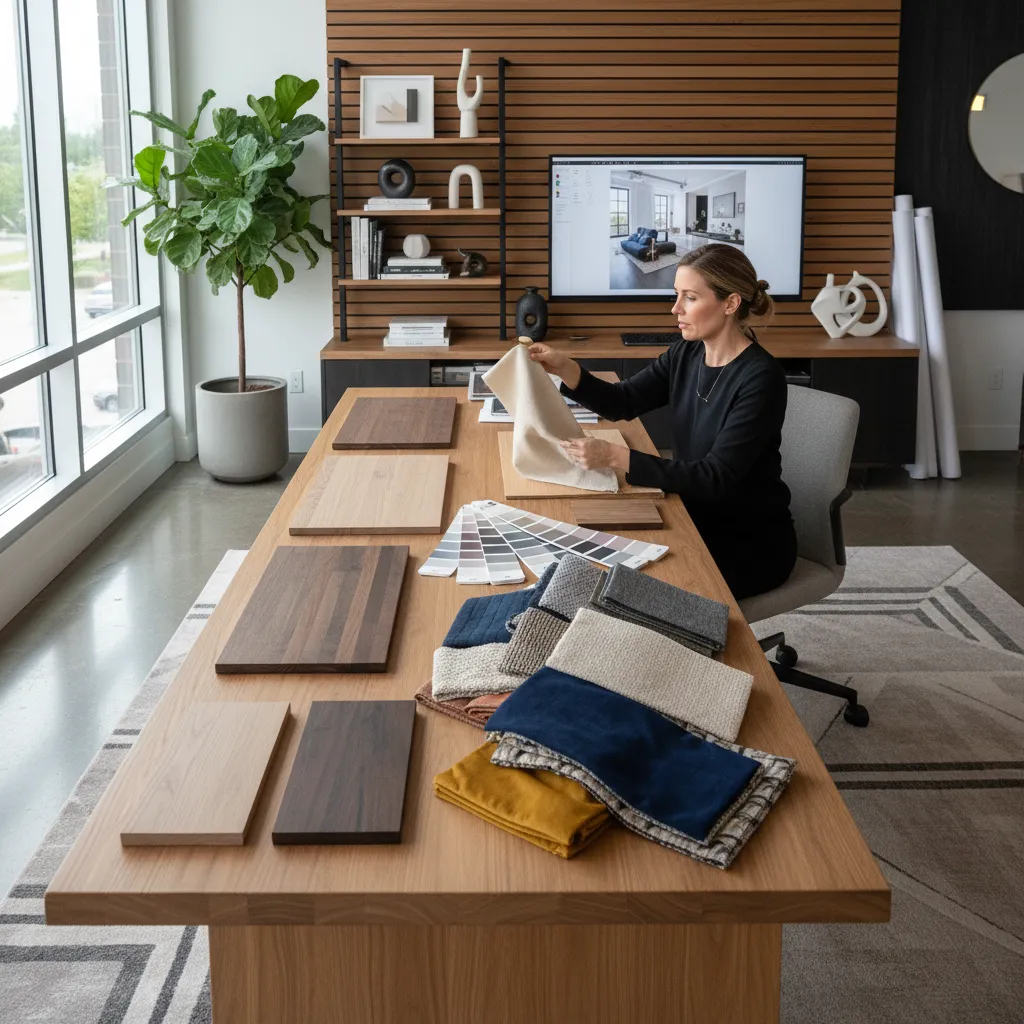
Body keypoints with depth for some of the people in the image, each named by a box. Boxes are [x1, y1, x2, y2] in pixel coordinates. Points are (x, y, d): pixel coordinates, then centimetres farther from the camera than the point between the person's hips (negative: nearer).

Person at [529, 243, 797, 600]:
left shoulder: (761, 379, -24)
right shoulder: (687, 353, 0)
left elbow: (715, 478, -28)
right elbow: (622, 402, 5)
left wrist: (616, 456, -34)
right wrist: (565, 369, -14)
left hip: (751, 543, -6)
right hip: (699, 517, 6)